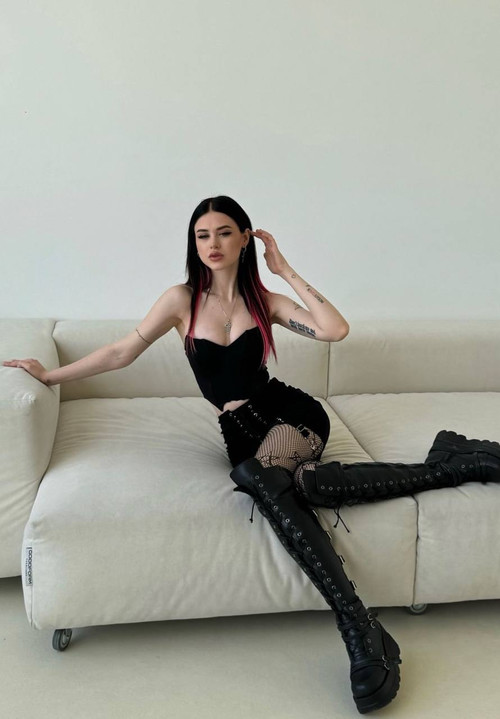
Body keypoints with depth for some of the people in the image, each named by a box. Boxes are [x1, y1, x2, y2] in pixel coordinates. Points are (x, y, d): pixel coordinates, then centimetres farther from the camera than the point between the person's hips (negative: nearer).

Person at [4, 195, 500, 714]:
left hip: (292, 414, -1)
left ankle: (359, 629, -37)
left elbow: (335, 329, -7)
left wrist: (287, 271, -3)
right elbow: (122, 351, 11)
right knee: (286, 487, -34)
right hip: (240, 432, 1)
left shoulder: (265, 301, 6)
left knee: (263, 476, -37)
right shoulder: (183, 300, 6)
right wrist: (50, 375, 14)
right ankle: (444, 467, -26)